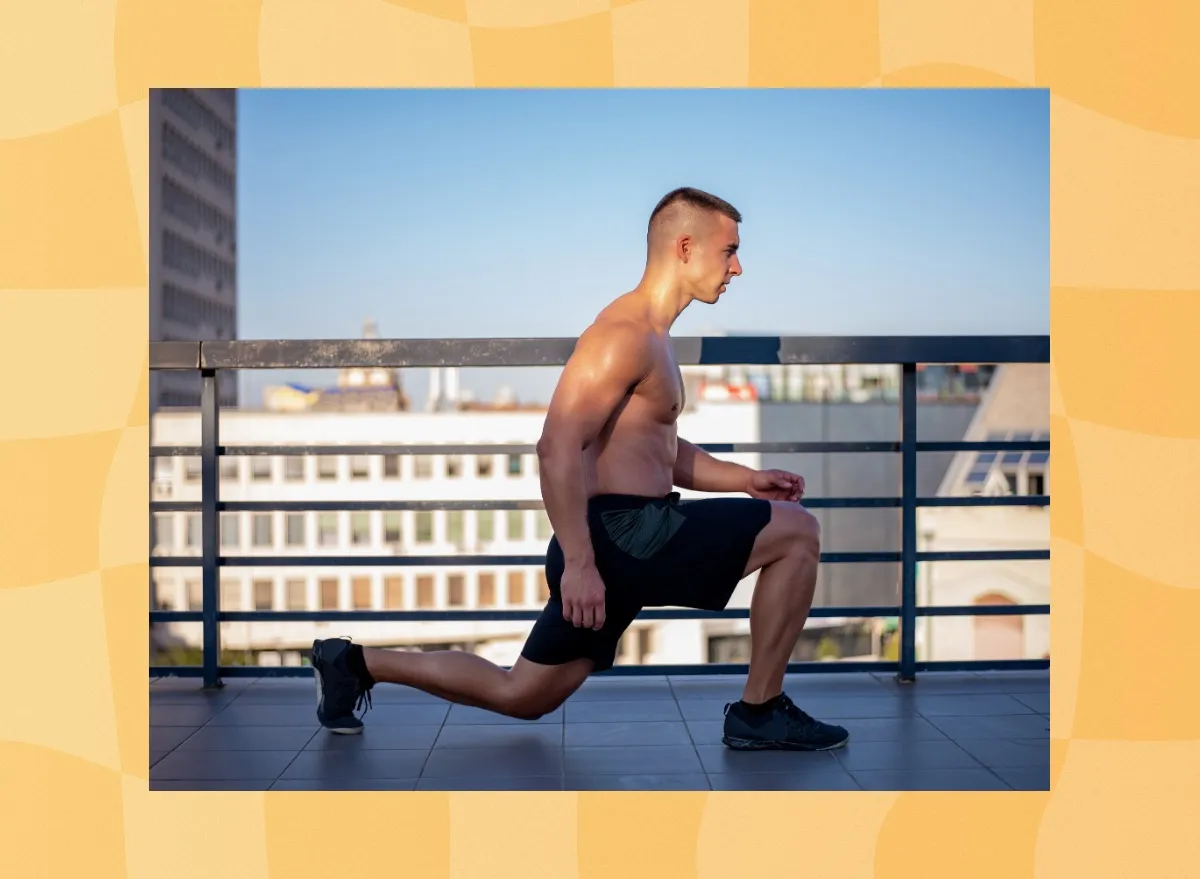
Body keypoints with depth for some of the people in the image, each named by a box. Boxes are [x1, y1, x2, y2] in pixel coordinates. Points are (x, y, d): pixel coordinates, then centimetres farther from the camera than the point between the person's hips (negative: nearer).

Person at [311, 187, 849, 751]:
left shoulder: (651, 337, 20)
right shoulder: (625, 333, -14)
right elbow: (558, 447, -22)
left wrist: (745, 479, 17)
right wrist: (579, 561, -26)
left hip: (626, 537, 10)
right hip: (619, 534, -10)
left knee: (520, 695, 16)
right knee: (797, 532, -8)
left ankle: (354, 663, 21)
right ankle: (759, 714, 0)